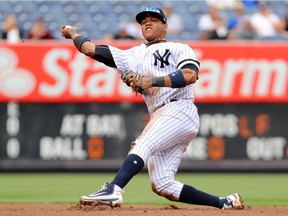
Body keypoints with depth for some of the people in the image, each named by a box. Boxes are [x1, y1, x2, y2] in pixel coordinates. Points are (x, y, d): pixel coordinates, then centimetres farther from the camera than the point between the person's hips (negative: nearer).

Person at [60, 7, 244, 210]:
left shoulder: (179, 49, 10)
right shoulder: (134, 55, 27)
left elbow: (190, 75, -12)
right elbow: (90, 49, 25)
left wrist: (151, 81, -18)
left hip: (180, 110, -7)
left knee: (142, 145, -29)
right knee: (162, 185, -5)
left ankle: (113, 190, -50)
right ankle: (225, 203, 1)